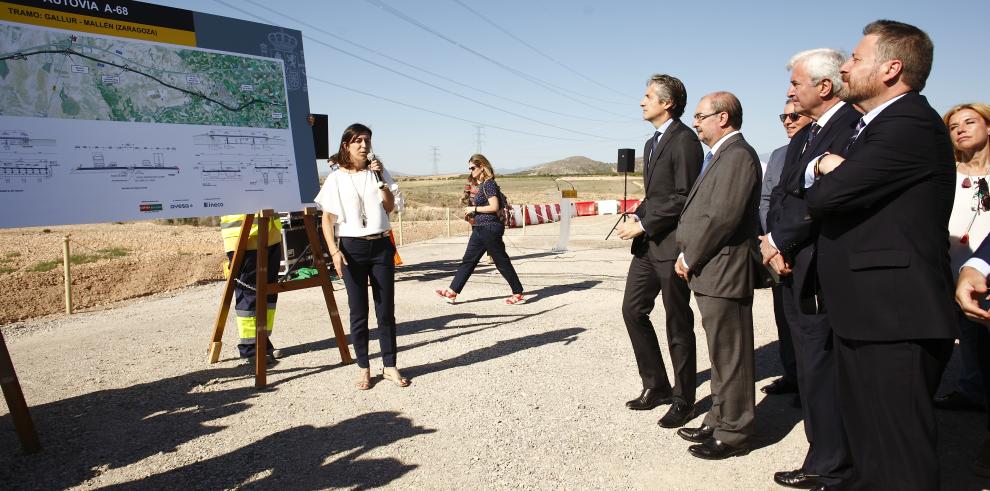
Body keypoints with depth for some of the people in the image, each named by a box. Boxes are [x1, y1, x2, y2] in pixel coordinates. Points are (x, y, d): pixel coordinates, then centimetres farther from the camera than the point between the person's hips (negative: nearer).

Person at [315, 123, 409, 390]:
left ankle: (390, 366, 14)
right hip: (352, 248, -2)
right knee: (358, 311, 4)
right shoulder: (336, 178, 2)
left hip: (381, 245, 2)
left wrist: (380, 179, -9)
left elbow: (389, 206, 0)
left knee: (386, 309, 4)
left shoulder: (378, 172, 9)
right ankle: (363, 368, 15)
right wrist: (334, 251, -10)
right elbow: (327, 218, 0)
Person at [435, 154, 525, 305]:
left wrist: (474, 208, -13)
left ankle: (518, 294, 9)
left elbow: (494, 207, -20)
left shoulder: (489, 184, -13)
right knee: (468, 260, 9)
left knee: (502, 262, -1)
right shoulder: (482, 185, 15)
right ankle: (452, 292, 12)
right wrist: (470, 207, 13)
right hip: (480, 230, 10)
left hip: (489, 229, -10)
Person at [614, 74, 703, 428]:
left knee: (678, 323, 2)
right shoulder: (652, 143, 19)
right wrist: (637, 218, 3)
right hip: (648, 244, 9)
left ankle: (683, 399, 18)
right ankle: (656, 385, 24)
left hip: (672, 244, -9)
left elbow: (684, 197, -18)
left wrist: (643, 224, -17)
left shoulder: (684, 140, -11)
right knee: (633, 309, 9)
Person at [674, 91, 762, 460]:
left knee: (730, 357, 1)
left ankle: (733, 433, 14)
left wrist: (689, 258, -13)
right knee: (722, 354, 18)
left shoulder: (737, 155, -14)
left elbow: (723, 216, -22)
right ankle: (720, 422, 31)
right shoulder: (721, 155, 18)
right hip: (710, 272, 10)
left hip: (723, 272, -10)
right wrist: (689, 256, 8)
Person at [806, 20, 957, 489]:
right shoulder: (864, 126, 18)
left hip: (895, 321, -10)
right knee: (866, 447, 23)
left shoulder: (911, 125, -16)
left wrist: (826, 177, -1)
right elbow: (805, 179, 13)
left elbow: (826, 196, -24)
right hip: (863, 314, 10)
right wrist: (822, 164, -9)